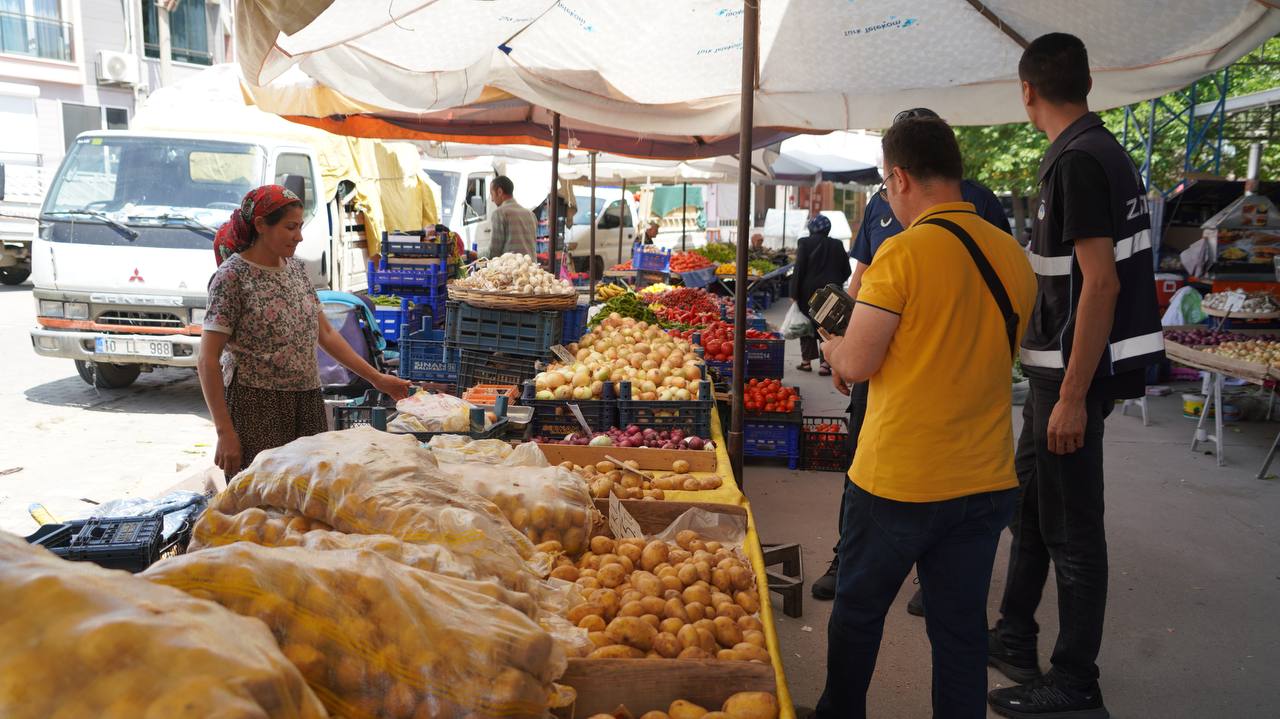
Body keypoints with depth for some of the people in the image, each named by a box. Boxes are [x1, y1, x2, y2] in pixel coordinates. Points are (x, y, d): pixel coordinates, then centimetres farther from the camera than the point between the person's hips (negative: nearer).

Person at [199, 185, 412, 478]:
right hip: (257, 407, -6)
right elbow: (208, 361, -12)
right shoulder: (233, 276, -10)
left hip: (306, 405, 6)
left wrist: (377, 378, 13)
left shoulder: (295, 268, 9)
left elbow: (325, 334, 15)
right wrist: (225, 432, -17)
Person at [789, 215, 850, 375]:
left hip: (809, 291, -2)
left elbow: (799, 269, -9)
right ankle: (825, 363, 0)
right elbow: (846, 271, 7)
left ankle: (806, 361, 13)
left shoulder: (805, 243, -6)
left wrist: (794, 293, -6)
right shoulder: (837, 245, 3)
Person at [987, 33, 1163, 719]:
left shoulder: (1078, 162, -18)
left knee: (1071, 529, 0)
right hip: (1060, 366, 10)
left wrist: (1073, 396, -23)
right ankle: (1014, 639, 34)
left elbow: (1102, 283, -23)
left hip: (1075, 372, -10)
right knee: (1031, 503, 19)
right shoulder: (1105, 150, 12)